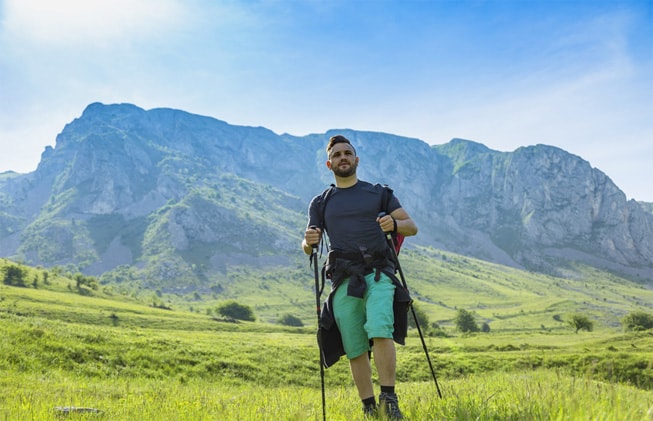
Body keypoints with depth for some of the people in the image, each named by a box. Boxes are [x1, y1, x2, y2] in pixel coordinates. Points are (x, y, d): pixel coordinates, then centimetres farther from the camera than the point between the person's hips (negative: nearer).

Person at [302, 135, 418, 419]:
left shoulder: (379, 193, 14)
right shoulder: (320, 203, 17)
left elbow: (412, 227, 10)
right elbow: (308, 246, 14)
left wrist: (395, 223, -14)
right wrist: (309, 241, -11)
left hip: (378, 275, -2)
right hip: (344, 281, 2)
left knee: (380, 332, -24)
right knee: (355, 350, -2)